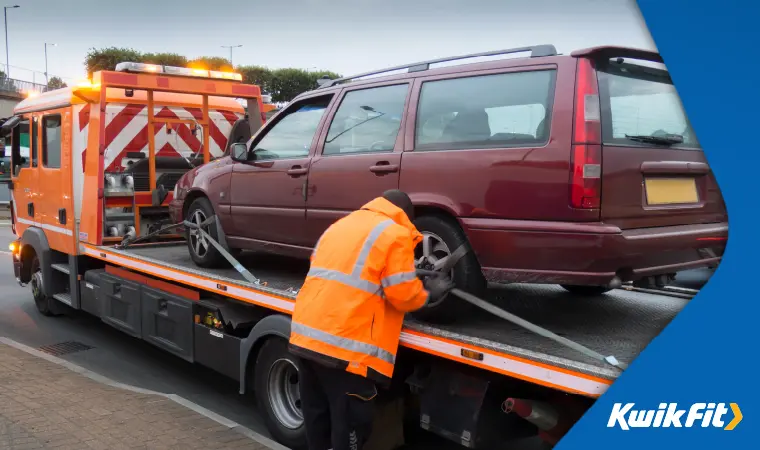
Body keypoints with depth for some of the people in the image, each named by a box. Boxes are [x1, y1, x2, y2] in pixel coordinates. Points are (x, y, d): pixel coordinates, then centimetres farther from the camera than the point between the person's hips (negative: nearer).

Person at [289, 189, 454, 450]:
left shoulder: (339, 225, 21)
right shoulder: (396, 233, -2)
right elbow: (404, 295, -8)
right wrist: (428, 292, 13)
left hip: (306, 335, 8)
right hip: (345, 346, -8)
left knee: (318, 424, 19)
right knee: (348, 427, 4)